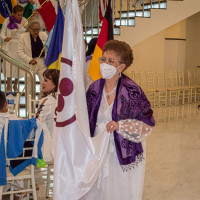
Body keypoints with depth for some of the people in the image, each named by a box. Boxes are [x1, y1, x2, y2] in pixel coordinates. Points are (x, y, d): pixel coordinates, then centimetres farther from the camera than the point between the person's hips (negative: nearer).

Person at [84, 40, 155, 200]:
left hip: (125, 156, -4)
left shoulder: (131, 90, -13)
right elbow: (86, 119, 13)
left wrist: (120, 125, -22)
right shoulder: (95, 88, 2)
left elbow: (148, 123, -11)